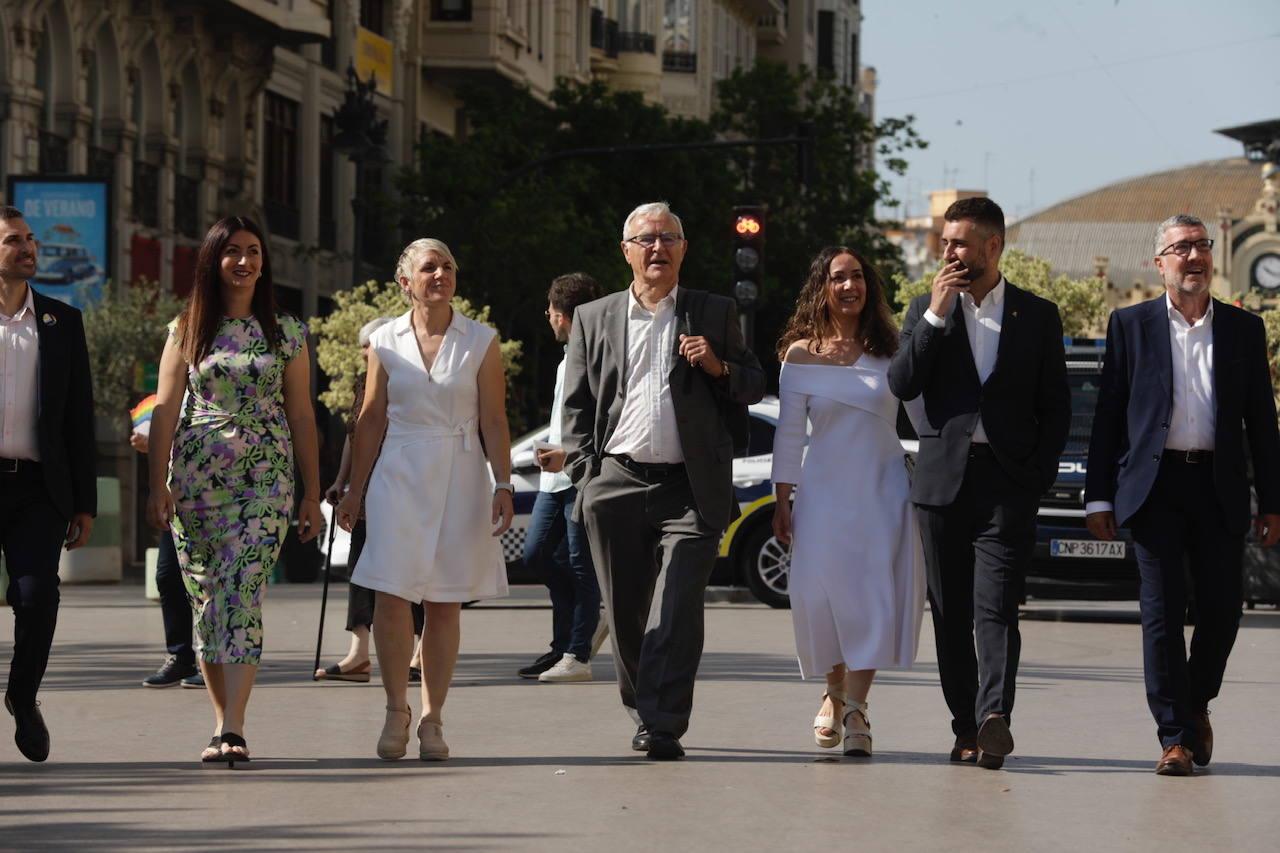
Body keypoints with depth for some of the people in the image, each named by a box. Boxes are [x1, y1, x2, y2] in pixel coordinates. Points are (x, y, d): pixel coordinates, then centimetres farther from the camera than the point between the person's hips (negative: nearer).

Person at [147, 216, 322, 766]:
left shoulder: (286, 334, 7)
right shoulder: (186, 330, 7)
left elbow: (301, 416, 9)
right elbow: (165, 410, 2)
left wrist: (312, 495, 7)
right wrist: (158, 485, -7)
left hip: (265, 479, -2)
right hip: (196, 478, 2)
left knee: (242, 595, -15)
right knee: (206, 601, 4)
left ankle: (233, 728, -21)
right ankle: (222, 722, 14)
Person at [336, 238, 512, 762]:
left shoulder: (481, 342, 4)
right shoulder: (386, 342, 6)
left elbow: (494, 420, 2)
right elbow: (371, 420, 9)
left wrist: (503, 485, -6)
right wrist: (355, 490, 7)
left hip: (460, 478, 0)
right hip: (398, 477, 0)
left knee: (445, 604, 1)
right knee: (392, 595, -10)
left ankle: (432, 719, 9)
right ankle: (396, 710, 5)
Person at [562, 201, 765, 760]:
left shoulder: (716, 314, 11)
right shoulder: (593, 319, 13)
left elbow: (754, 387, 13)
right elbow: (576, 407, 13)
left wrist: (719, 367, -8)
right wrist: (586, 477, 2)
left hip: (690, 488, -2)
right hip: (616, 484, 2)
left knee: (677, 610, -13)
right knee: (625, 611, 6)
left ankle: (664, 726, -15)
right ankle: (644, 714, 21)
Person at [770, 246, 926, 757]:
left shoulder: (890, 350, 5)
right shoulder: (801, 353, 3)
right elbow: (789, 432, 3)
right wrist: (782, 500, 2)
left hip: (883, 489, 0)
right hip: (825, 489, 0)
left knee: (874, 593, -9)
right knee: (822, 591, -4)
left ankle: (856, 706, -7)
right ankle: (834, 692, 21)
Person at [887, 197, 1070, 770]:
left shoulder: (1037, 315, 8)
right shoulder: (926, 309, 10)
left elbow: (1055, 405, 10)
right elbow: (902, 385, -2)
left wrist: (1039, 473, -1)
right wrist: (936, 316, -10)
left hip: (1008, 484, -2)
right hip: (942, 481, 3)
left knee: (996, 609, -15)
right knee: (951, 613, 5)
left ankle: (994, 717, -26)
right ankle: (966, 726, 12)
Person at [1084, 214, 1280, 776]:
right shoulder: (1131, 325, 6)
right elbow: (1108, 414, 5)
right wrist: (1099, 497, -1)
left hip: (1220, 488, 2)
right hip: (1156, 484, -1)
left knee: (1222, 606, 3)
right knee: (1162, 610, -3)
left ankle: (1196, 703, 29)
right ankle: (1175, 735, 1)